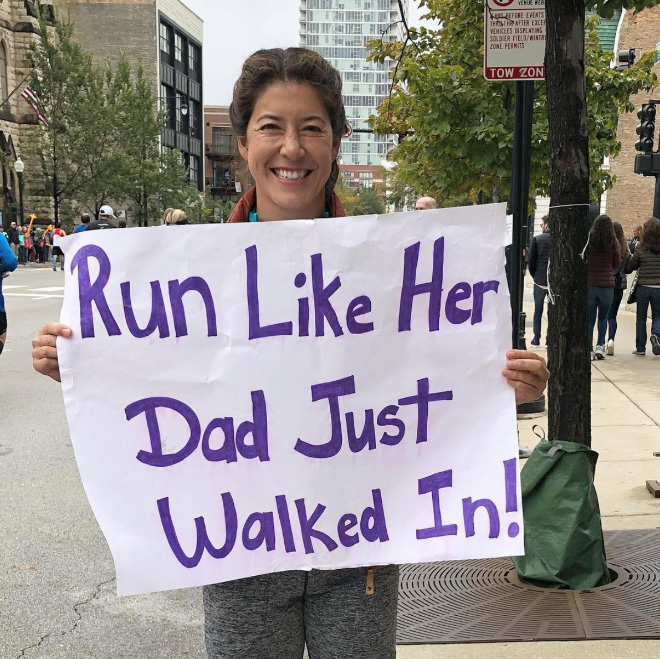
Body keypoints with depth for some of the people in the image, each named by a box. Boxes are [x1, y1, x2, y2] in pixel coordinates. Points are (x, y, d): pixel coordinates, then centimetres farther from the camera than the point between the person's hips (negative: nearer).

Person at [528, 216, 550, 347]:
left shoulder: (537, 239, -5)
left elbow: (531, 260, -4)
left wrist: (534, 275, 9)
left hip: (540, 280, -1)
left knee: (538, 310, 10)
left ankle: (536, 339, 9)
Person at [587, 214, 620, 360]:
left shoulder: (588, 240, -7)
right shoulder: (613, 243, -5)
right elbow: (617, 264, 3)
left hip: (589, 283, 0)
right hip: (607, 284, 0)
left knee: (590, 318, 7)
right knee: (603, 317, 16)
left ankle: (589, 349, 6)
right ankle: (600, 346, 4)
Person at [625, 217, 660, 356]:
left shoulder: (641, 248, -7)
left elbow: (629, 267, 0)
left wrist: (629, 256, 17)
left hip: (643, 287, 0)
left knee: (641, 318, 12)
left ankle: (640, 348, 14)